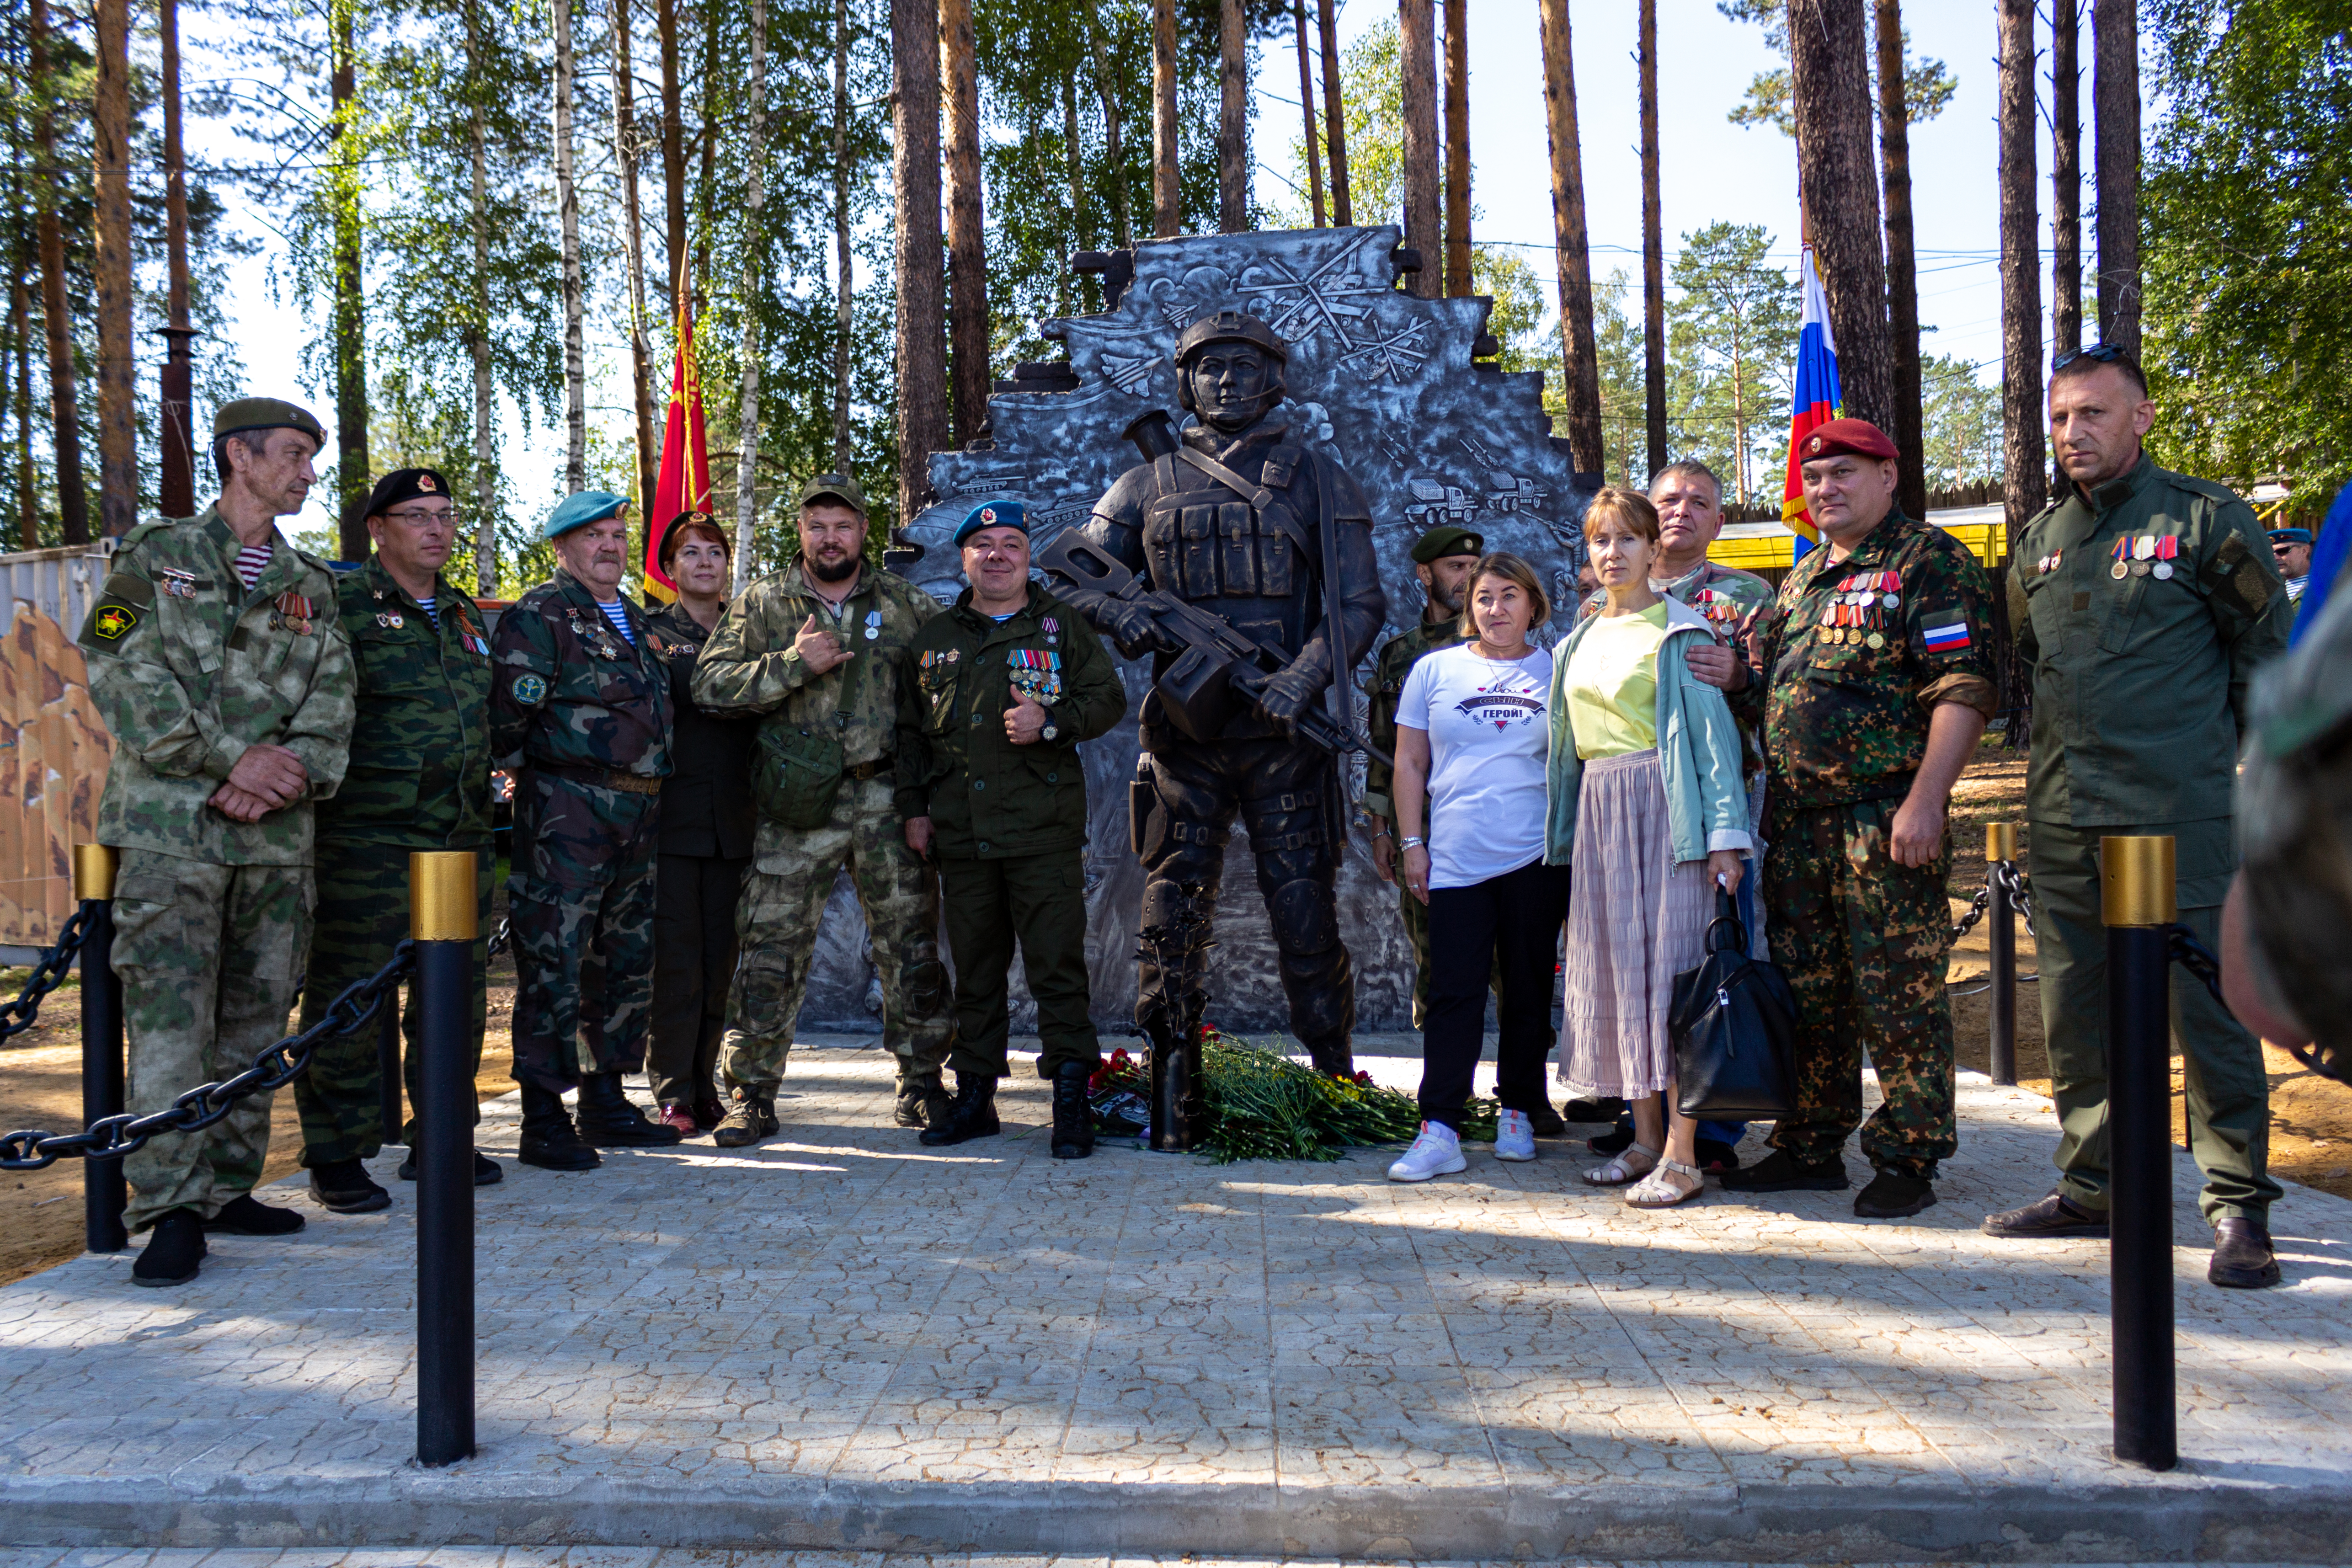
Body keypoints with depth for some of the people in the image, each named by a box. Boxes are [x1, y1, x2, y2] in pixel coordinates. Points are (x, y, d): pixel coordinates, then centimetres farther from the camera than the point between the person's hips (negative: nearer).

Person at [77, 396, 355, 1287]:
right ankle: (172, 1209, -5)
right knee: (169, 1017, -8)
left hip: (278, 832, 5)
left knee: (256, 1016, 8)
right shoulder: (156, 556, 5)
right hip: (169, 825, -4)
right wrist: (230, 758, -15)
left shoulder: (312, 585, 17)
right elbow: (124, 676, -6)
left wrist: (292, 769, -12)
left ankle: (231, 1186, 17)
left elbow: (332, 702, 8)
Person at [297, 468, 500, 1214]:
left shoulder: (465, 615, 19)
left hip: (461, 839, 7)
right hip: (367, 838, -7)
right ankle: (337, 1157, 7)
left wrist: (484, 802, 23)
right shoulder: (340, 600, -3)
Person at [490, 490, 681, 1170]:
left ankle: (607, 1101, 24)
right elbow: (506, 710, -13)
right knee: (553, 962, -7)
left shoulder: (636, 620, 20)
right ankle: (543, 1120, -1)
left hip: (637, 811, 8)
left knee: (627, 961, 13)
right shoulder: (540, 615, -6)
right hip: (566, 810, -8)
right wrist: (531, 775, -5)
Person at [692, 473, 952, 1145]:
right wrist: (793, 664, -14)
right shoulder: (763, 603, 6)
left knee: (912, 947, 4)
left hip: (888, 798, 1)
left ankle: (922, 1085, 16)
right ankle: (751, 1095, 9)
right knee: (770, 950, 0)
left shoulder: (906, 603, 10)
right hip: (794, 806, -1)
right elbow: (710, 684, -3)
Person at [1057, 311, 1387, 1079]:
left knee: (1305, 907, 0)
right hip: (1185, 731, 2)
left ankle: (1335, 1070, 12)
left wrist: (1305, 675, -16)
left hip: (1285, 728, -1)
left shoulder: (1320, 481, 8)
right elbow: (1074, 577, 14)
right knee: (1173, 907, 3)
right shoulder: (1148, 487, 12)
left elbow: (1360, 603, 1)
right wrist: (1116, 612, -10)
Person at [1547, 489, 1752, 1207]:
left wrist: (1726, 834, -13)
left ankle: (1682, 1154, -5)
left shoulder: (1680, 632, -2)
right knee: (1614, 965, 6)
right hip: (1599, 809, 6)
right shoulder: (1579, 641, 16)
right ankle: (1646, 1139, 15)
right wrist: (1569, 832, 14)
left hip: (1664, 807, -6)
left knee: (1669, 962, -8)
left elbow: (1713, 734, -7)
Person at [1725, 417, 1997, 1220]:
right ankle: (1811, 1146, 22)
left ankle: (1909, 1156, 9)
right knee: (1810, 993, 12)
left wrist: (1923, 802, -21)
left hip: (1886, 821, -7)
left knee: (1900, 996, -2)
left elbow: (1963, 691, -13)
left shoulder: (1930, 561, -5)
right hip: (1797, 823, 8)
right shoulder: (1802, 578, 20)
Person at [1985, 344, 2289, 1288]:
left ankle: (2239, 1209, 8)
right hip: (2063, 820, 6)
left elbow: (2267, 653, 3)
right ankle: (2091, 1189, 23)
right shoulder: (2041, 539, 14)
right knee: (2075, 1012, 11)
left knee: (2207, 1010, -2)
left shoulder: (2204, 518, -2)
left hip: (2181, 817, -5)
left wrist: (2252, 766, 2)